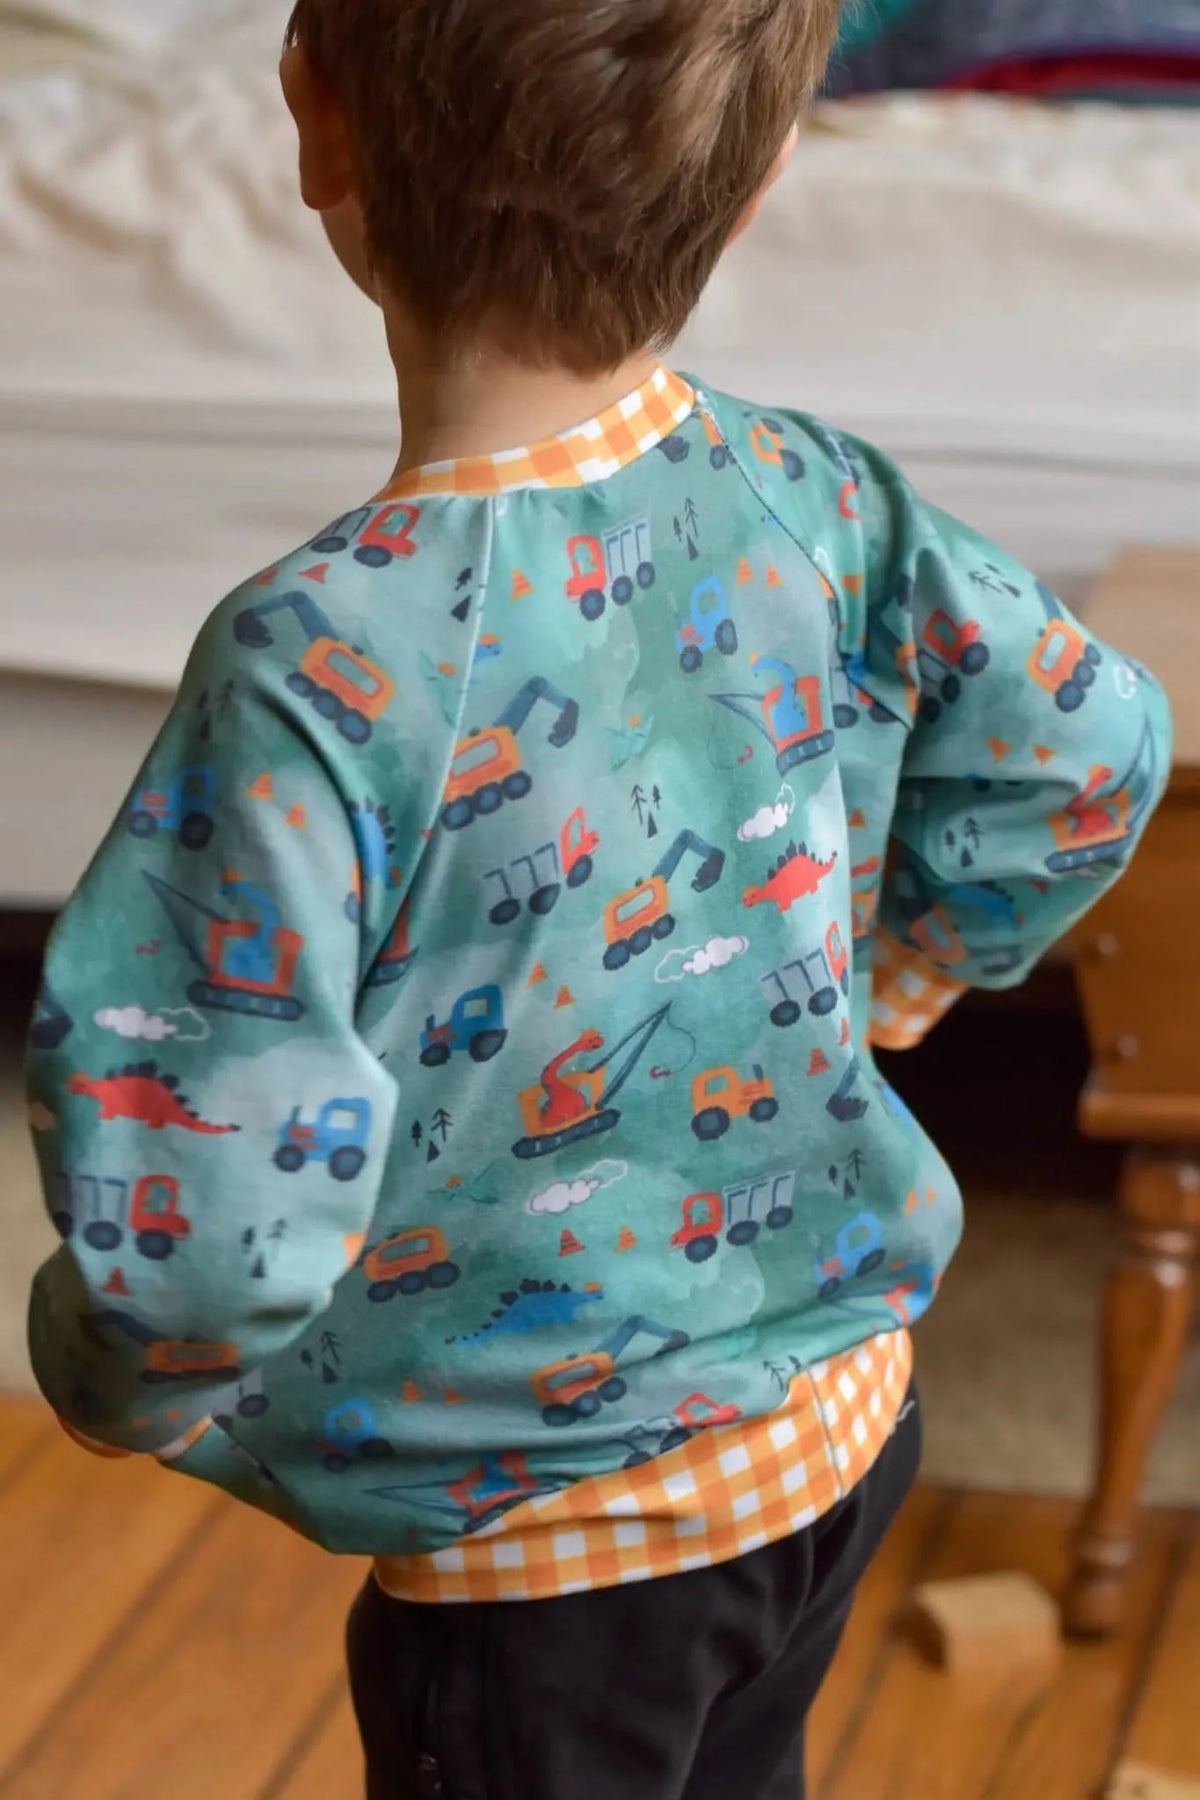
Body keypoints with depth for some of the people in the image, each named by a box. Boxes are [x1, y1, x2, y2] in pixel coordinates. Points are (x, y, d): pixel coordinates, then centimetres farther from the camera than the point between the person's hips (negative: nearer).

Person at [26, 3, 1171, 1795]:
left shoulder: (318, 670, -30)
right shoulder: (815, 500, -13)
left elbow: (217, 1229, -30)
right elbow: (1088, 749, 2)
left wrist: (111, 1378, -9)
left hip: (549, 1528, -5)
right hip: (842, 1419, 6)